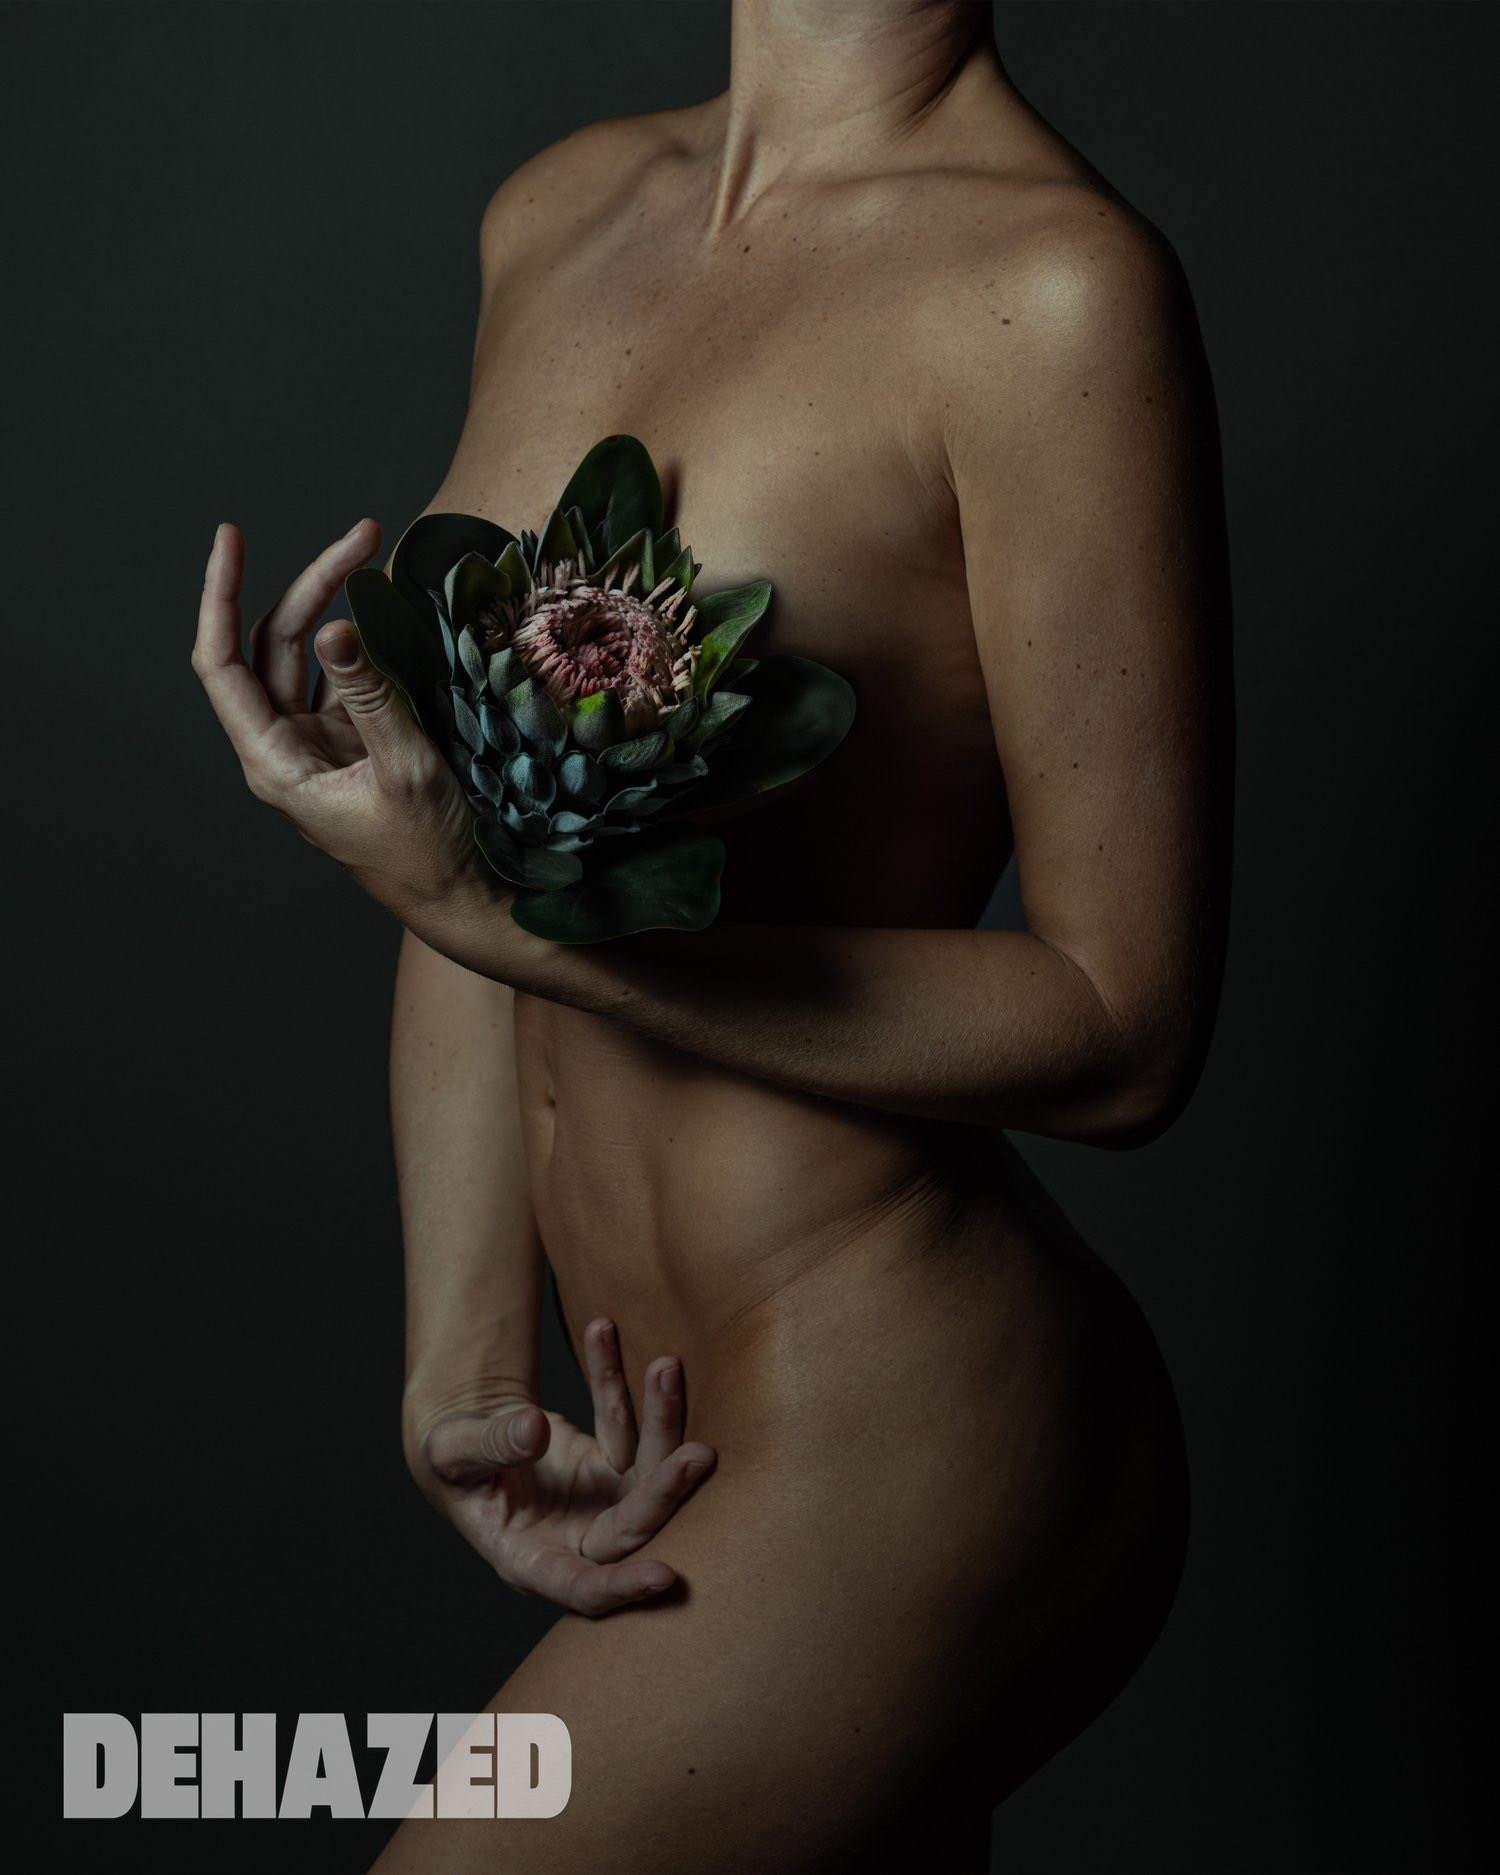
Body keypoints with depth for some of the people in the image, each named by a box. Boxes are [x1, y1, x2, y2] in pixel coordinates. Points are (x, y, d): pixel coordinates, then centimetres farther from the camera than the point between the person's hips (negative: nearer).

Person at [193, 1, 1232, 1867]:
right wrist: (463, 1377, 2)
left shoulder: (1061, 285, -18)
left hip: (915, 1452, -7)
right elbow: (483, 841, 7)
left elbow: (1123, 1029, -18)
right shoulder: (561, 211, 4)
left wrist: (494, 918, -25)